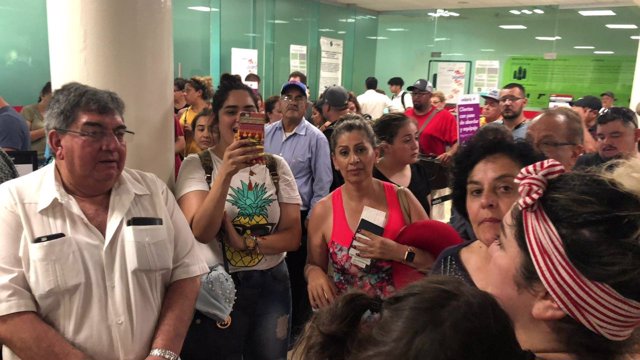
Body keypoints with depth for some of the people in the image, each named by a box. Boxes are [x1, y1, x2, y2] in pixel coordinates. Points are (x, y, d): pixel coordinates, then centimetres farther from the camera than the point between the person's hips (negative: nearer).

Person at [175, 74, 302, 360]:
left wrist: (245, 243, -18)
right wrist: (226, 173, -33)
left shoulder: (277, 166, 1)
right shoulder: (196, 165, -8)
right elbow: (201, 232, -22)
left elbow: (293, 236, -2)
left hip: (270, 284, 3)